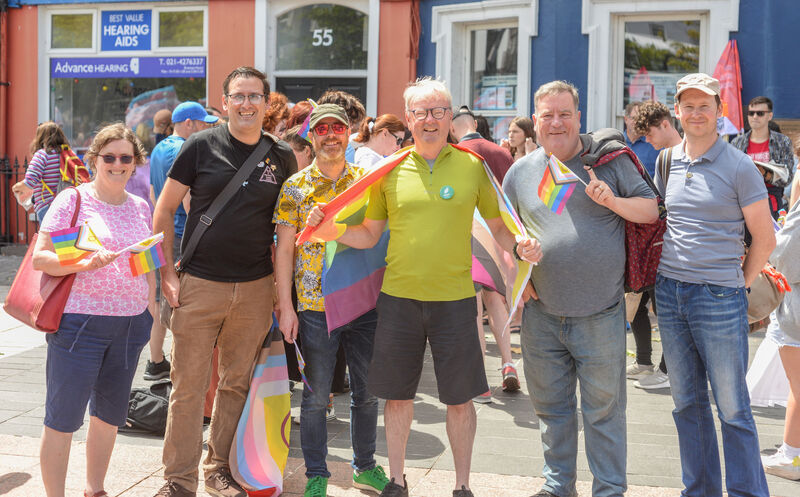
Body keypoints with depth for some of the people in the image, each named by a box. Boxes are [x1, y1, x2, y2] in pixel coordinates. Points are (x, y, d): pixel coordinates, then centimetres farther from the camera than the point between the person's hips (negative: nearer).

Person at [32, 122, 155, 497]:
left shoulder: (140, 207, 11)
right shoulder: (72, 200, -5)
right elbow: (39, 258, -9)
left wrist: (151, 313, 17)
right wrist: (85, 263, -23)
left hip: (130, 325, 6)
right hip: (79, 323, -5)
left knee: (110, 414, 15)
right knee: (63, 417, -1)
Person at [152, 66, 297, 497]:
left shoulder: (282, 157, 5)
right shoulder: (202, 146, -2)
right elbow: (165, 208, 2)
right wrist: (167, 271, -4)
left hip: (256, 288, 3)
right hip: (199, 284, -2)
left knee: (237, 383, 11)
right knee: (188, 385, 0)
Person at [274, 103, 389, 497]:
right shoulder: (295, 187, 0)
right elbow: (284, 248, -1)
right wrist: (285, 306, -6)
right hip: (315, 305, -2)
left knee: (367, 392, 12)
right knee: (315, 396, 5)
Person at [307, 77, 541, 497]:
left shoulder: (472, 165, 1)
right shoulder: (390, 169, 3)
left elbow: (498, 225, 6)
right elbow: (369, 235, 8)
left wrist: (519, 245, -15)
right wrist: (331, 230, -9)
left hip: (454, 298, -1)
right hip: (398, 296, 1)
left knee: (460, 397, 6)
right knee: (397, 394, 10)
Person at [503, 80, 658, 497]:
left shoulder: (608, 158, -1)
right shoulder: (520, 172, 7)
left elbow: (651, 210, 0)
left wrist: (613, 201, -17)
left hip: (599, 315, -3)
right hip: (541, 312, 3)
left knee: (604, 409, 5)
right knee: (550, 406, 14)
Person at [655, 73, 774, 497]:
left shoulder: (738, 167, -5)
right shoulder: (666, 163, 9)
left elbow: (764, 238, -2)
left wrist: (741, 284, -2)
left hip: (719, 297, -5)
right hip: (669, 291, 5)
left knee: (732, 408, 0)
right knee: (686, 402, 13)